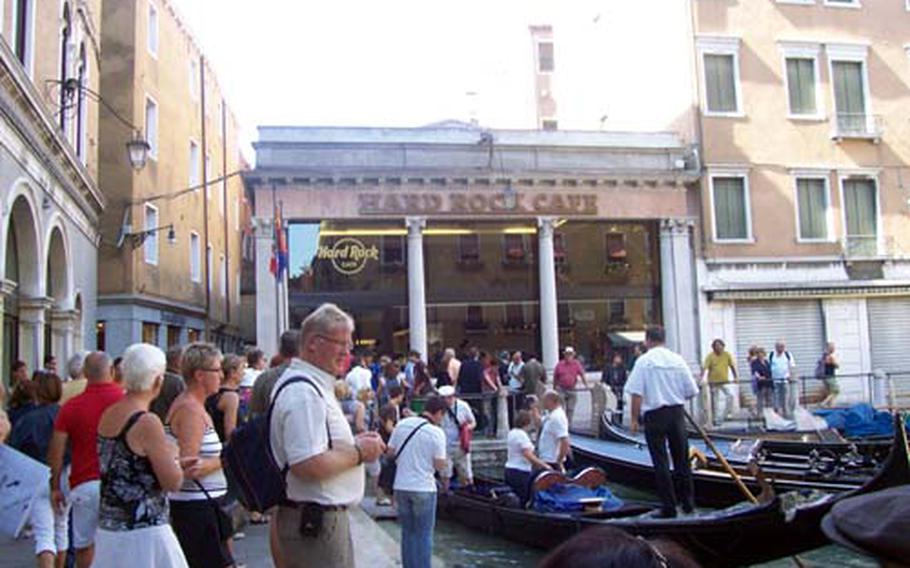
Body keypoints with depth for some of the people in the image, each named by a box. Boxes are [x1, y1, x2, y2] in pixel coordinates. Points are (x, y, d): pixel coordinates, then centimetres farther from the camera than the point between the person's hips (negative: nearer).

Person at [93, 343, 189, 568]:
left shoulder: (108, 416, 6)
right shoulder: (147, 422, -18)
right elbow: (173, 482, -15)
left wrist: (177, 465, 17)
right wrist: (172, 455, 4)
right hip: (143, 532, -8)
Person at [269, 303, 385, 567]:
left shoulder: (313, 385, 14)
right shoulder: (303, 393, -21)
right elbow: (309, 465, -29)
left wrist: (353, 442, 10)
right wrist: (359, 452, -16)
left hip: (320, 517, 11)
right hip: (315, 520, -11)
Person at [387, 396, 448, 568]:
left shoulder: (402, 424, 1)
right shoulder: (436, 432, -12)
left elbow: (390, 451, 6)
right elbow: (440, 466, -12)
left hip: (401, 486, 5)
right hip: (424, 489, -5)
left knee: (408, 532, 17)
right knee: (424, 535, 7)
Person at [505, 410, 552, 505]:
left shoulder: (512, 433, 13)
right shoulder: (522, 434, -16)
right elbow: (528, 455, -23)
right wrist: (544, 465, -19)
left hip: (510, 470, 9)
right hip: (520, 472, -9)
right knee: (524, 501, -6)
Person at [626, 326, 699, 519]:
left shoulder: (643, 361, -8)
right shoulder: (678, 360, 1)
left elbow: (637, 394, -12)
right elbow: (691, 391, 4)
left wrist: (634, 419, -4)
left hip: (654, 415, -3)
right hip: (677, 413, 3)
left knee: (660, 462, 3)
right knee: (682, 459, 14)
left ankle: (668, 507, 6)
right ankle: (688, 503, 23)